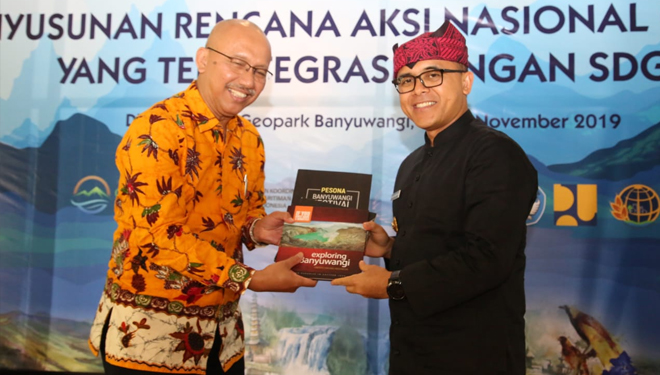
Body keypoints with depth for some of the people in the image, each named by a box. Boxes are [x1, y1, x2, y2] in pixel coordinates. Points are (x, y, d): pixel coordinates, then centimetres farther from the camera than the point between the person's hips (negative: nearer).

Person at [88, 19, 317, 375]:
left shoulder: (250, 140, 5)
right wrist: (251, 279, -22)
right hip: (148, 330, -6)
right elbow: (158, 235, -23)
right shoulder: (156, 130, -18)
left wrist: (257, 229, -7)